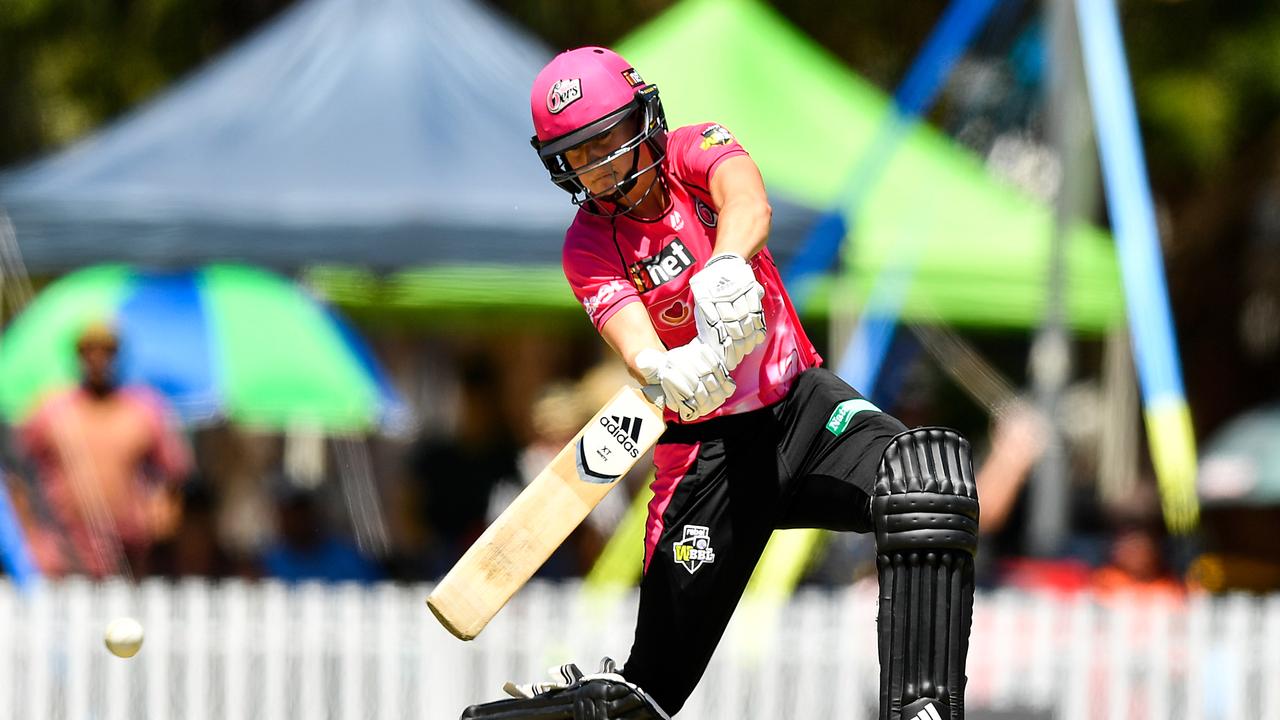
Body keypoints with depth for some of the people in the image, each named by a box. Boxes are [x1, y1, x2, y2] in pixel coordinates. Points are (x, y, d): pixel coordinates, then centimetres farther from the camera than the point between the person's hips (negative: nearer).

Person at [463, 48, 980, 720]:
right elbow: (636, 346, -23)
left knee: (928, 478, -31)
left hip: (801, 405, 0)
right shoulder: (589, 247, -5)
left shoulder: (695, 152, -4)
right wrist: (668, 374, -48)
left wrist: (726, 267, -52)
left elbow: (748, 202, -29)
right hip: (707, 446, 0)